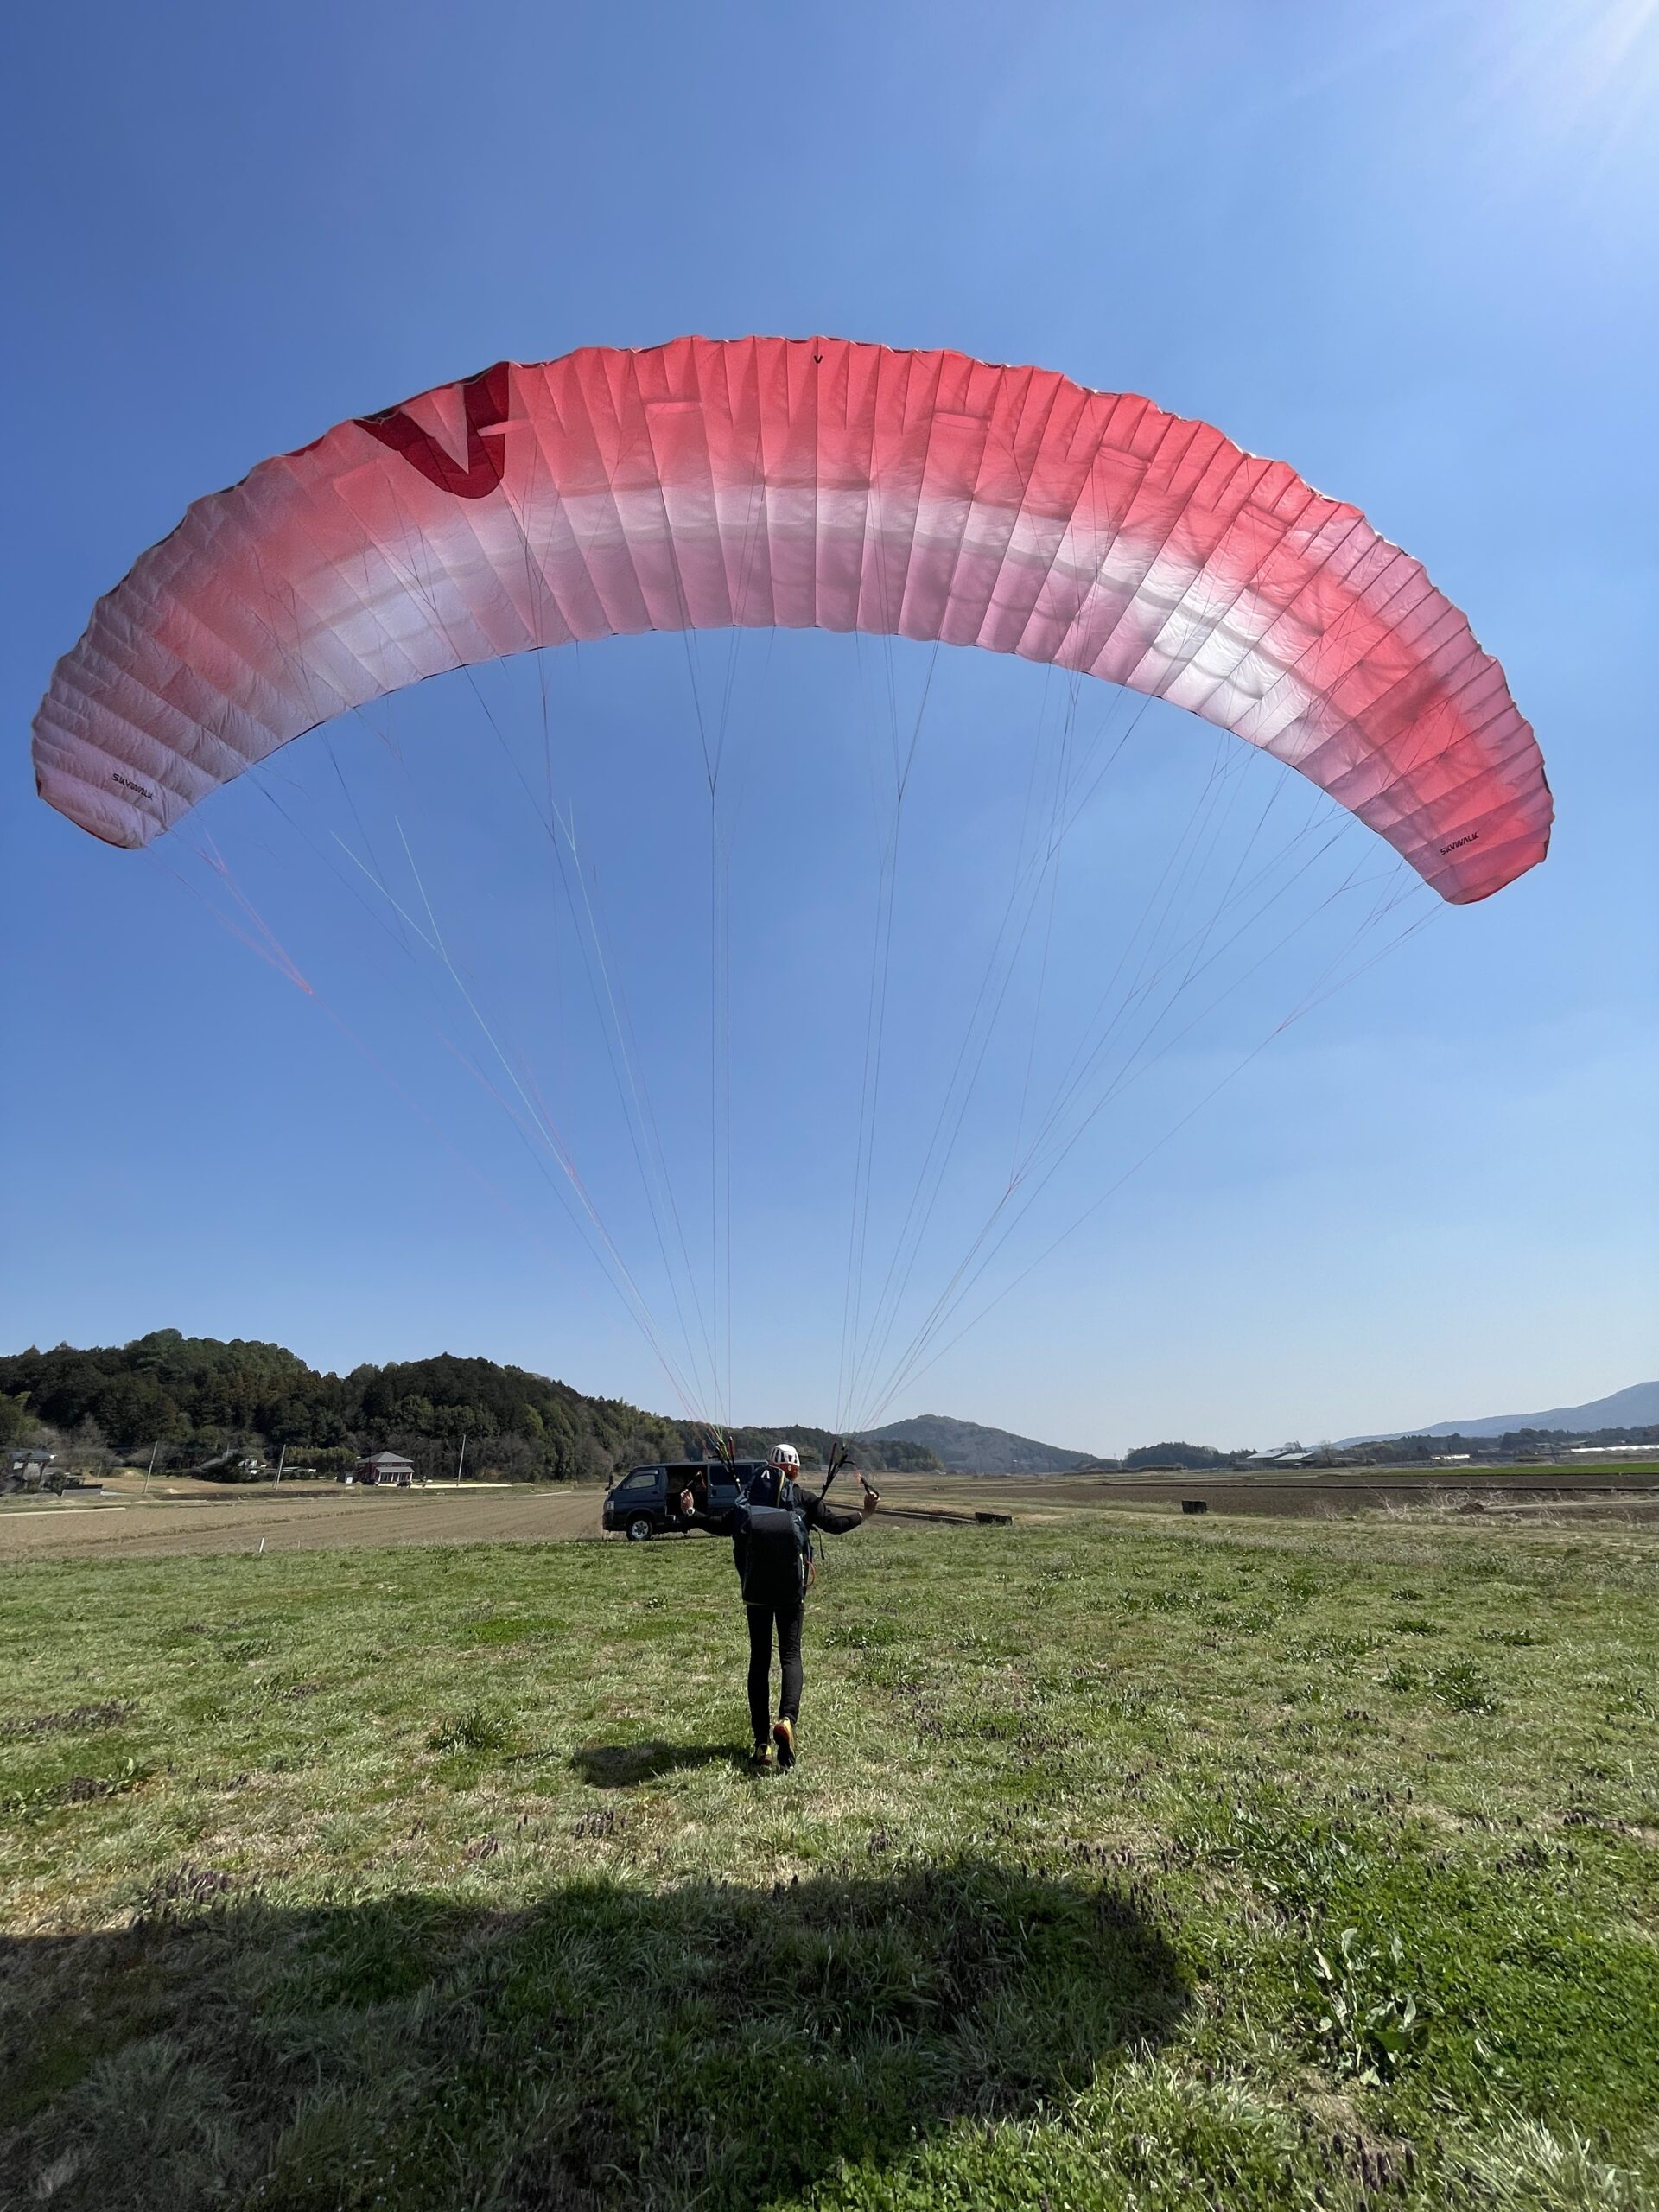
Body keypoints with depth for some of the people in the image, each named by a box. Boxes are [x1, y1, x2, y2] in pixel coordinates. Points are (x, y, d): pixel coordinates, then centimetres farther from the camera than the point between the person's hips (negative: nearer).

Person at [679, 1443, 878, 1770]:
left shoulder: (747, 1499, 5)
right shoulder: (803, 1499, 0)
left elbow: (721, 1525, 0)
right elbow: (833, 1524, -6)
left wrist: (690, 1514, 11)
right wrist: (863, 1514, 5)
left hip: (756, 1591, 2)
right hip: (791, 1590, -2)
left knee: (759, 1660, 10)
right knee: (790, 1655, 5)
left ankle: (762, 1741, 8)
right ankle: (787, 1719, -21)